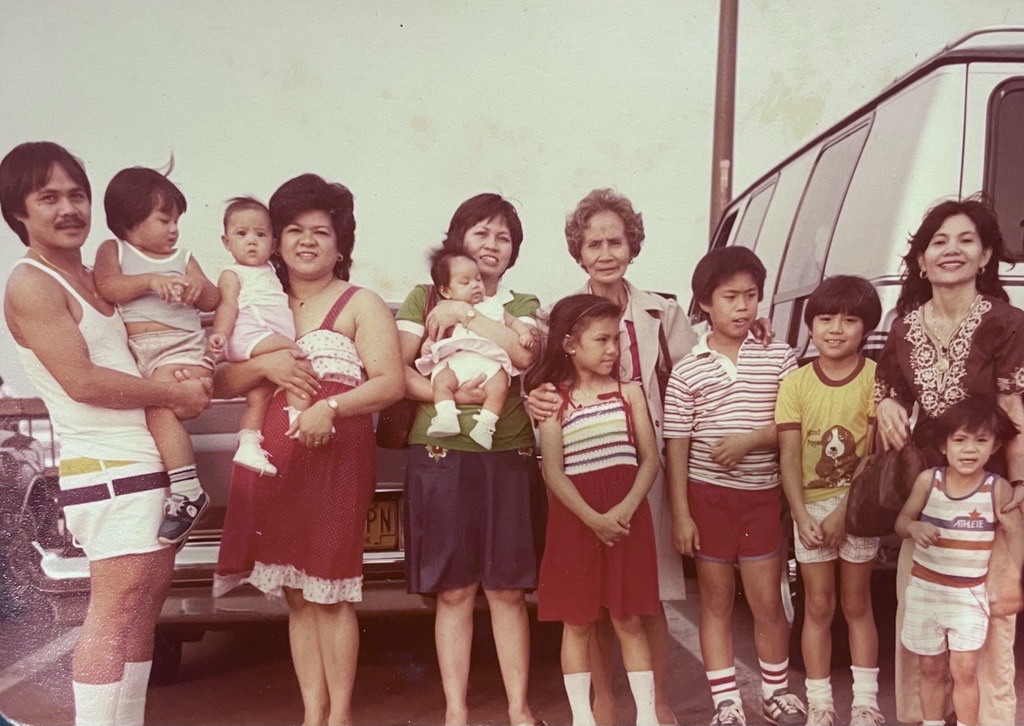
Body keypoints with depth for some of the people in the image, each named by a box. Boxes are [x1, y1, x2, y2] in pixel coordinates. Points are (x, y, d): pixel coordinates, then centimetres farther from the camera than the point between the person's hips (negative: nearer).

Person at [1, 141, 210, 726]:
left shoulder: (94, 279, 17)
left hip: (148, 461, 9)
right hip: (108, 466, -9)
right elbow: (81, 381, -18)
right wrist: (176, 394, -11)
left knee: (151, 594, 11)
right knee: (117, 606, -11)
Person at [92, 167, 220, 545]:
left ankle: (187, 491, -28)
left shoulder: (183, 257, 19)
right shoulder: (113, 251, 15)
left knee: (159, 405, -26)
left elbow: (212, 302, 16)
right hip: (134, 353, 3)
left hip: (183, 348, -3)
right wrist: (149, 281, -15)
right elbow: (105, 287, -4)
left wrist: (200, 289, -6)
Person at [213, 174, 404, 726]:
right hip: (273, 456, 4)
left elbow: (390, 383, -5)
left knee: (329, 592, -4)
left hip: (336, 454, -4)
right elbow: (223, 381, 14)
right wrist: (264, 366, -6)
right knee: (296, 595, 6)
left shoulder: (361, 305, 6)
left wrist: (330, 407, -19)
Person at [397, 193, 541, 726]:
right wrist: (448, 394, -17)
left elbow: (523, 354, -7)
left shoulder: (524, 306, 15)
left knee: (508, 590, 3)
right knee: (453, 592, 2)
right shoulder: (425, 297, 9)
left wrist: (464, 313, -9)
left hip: (508, 456, 2)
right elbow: (398, 370, -2)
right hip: (441, 456, -1)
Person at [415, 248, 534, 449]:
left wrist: (524, 332, 7)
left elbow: (513, 321, 27)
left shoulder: (493, 306, 24)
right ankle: (446, 418, -34)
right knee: (441, 381, -29)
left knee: (498, 387, -29)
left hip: (489, 362, 0)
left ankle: (486, 423, -26)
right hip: (454, 361, 0)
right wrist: (428, 344, -8)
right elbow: (434, 335, 15)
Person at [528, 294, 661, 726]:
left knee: (628, 619, 6)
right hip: (575, 518, -1)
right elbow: (553, 472, -7)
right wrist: (593, 519, -16)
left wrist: (625, 509, -13)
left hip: (627, 516, 1)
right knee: (577, 622, 6)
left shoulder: (629, 392, 4)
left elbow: (650, 458, 0)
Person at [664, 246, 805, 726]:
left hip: (761, 493, 0)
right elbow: (677, 447, -2)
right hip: (706, 493, 0)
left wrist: (750, 439, -18)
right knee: (715, 602, 8)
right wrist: (680, 514, -6)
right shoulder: (687, 371, -2)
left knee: (767, 601, 7)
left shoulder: (778, 358, 0)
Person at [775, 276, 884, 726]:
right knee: (818, 607, 7)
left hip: (859, 505, -1)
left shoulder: (876, 378, -8)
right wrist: (802, 518, -15)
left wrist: (844, 512, -15)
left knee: (857, 605, 10)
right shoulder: (795, 383, -4)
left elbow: (874, 453, -11)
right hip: (811, 506, 1)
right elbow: (789, 457, -6)